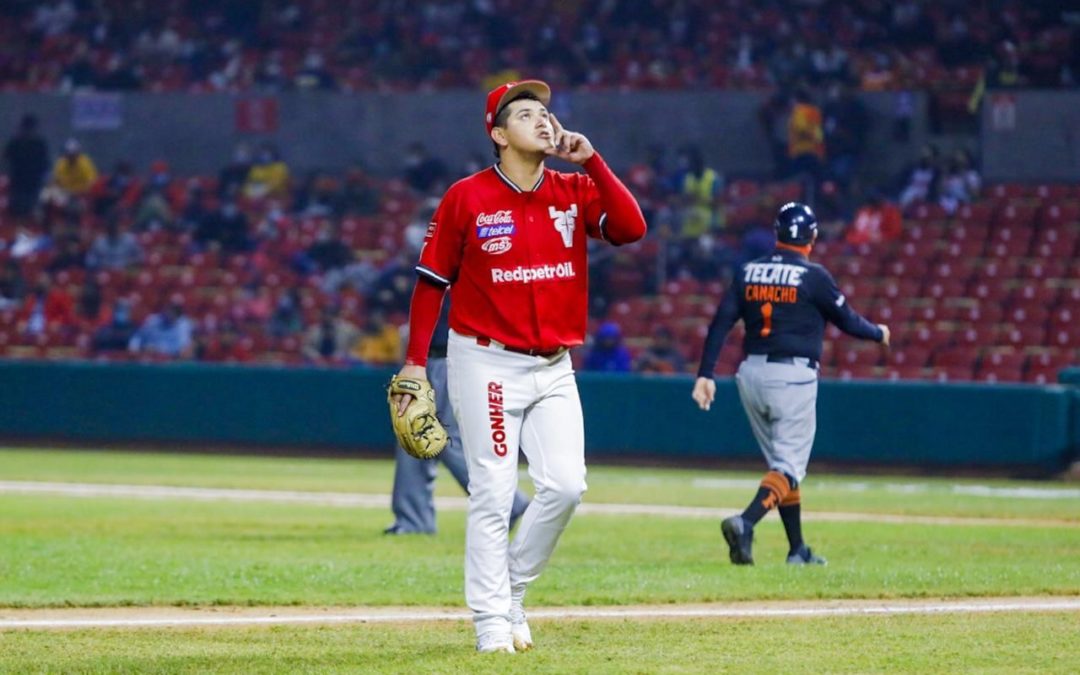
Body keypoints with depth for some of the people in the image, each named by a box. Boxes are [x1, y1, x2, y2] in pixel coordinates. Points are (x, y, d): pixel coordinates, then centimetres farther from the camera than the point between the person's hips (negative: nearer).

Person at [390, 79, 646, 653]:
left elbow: (631, 228, -11)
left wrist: (590, 160, -13)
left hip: (553, 368, 4)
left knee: (565, 486, -6)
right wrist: (415, 362, -5)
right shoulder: (467, 198, -5)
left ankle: (511, 590, 14)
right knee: (493, 496, -6)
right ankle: (492, 621, 1)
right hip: (487, 364, -4)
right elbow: (431, 281, -1)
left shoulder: (576, 192, 5)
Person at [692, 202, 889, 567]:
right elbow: (846, 320, 2)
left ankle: (798, 549, 20)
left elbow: (721, 322, 1)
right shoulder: (813, 276, -7)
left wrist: (705, 374, 0)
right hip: (793, 376, -5)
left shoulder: (749, 271, 6)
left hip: (751, 373, 6)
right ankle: (745, 522, -30)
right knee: (789, 466, -5)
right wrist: (879, 333, 21)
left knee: (781, 462, 17)